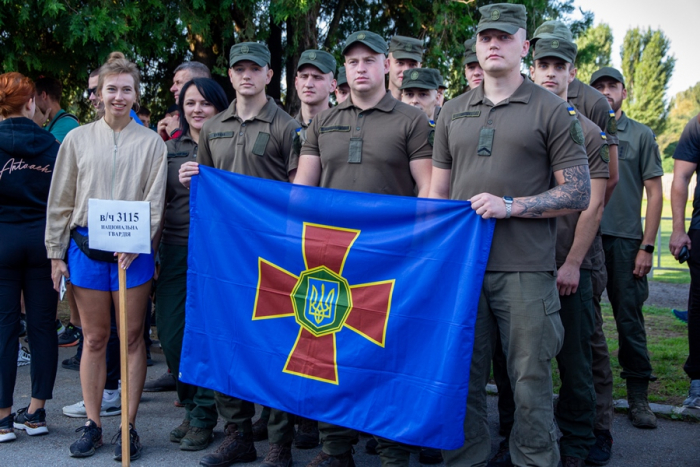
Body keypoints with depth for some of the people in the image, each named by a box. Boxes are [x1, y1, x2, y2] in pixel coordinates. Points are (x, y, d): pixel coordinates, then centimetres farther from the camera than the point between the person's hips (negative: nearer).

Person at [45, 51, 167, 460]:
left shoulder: (151, 143, 4)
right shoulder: (78, 139, 7)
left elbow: (155, 200, -1)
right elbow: (61, 200, 9)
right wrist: (57, 253, 5)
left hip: (132, 252, -1)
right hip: (87, 248, 1)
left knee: (132, 337, 3)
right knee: (95, 338, 7)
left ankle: (129, 427, 12)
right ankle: (92, 426, 17)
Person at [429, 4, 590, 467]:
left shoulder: (552, 111, 2)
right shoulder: (453, 112, 14)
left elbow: (578, 194, -2)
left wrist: (510, 205, -13)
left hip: (525, 270, -3)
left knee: (530, 383, 1)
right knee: (463, 380, 9)